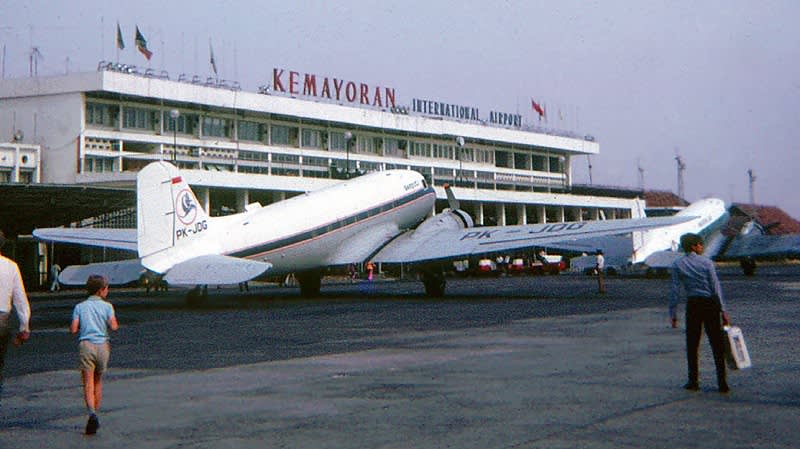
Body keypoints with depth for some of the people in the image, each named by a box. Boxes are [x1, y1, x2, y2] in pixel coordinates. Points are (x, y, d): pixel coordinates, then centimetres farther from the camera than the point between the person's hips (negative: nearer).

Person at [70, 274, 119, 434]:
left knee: (88, 383, -7)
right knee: (98, 381, 18)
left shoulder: (80, 307, 7)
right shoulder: (107, 306, 4)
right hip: (102, 345, 1)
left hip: (85, 344, -1)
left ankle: (92, 413, -29)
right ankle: (95, 415, 23)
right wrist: (115, 325, 13)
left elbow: (73, 329, -2)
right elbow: (113, 326, -10)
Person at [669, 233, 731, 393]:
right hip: (710, 303, -1)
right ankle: (722, 382, 1)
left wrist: (673, 314, 2)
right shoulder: (706, 262, -6)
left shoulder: (678, 265, -3)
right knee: (716, 343, 4)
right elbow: (716, 288, -6)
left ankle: (693, 381, 15)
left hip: (693, 305, 1)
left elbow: (674, 290, -4)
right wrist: (723, 311, -2)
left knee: (692, 344, 12)